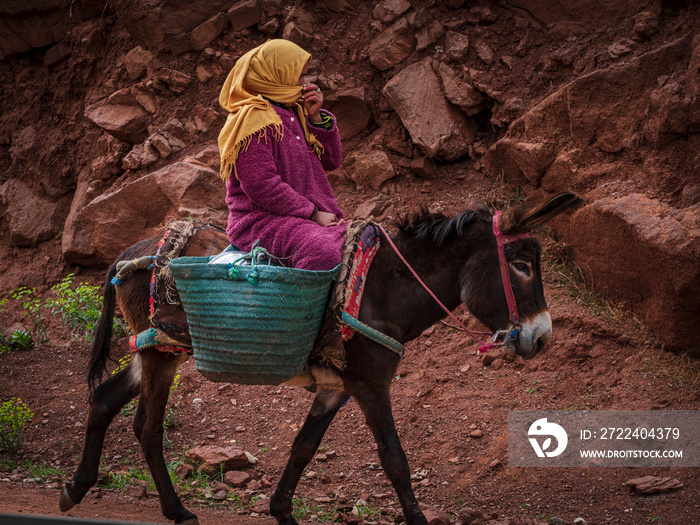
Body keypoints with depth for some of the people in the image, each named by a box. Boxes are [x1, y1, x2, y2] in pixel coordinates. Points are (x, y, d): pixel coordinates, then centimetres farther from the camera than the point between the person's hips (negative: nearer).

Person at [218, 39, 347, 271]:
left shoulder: (295, 113, 18)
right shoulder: (252, 120, -9)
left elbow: (331, 160, 20)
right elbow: (261, 187, -17)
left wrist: (316, 118, 5)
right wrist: (312, 213, -17)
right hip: (261, 221, -9)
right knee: (323, 252, -35)